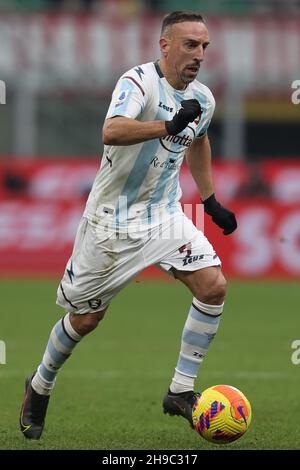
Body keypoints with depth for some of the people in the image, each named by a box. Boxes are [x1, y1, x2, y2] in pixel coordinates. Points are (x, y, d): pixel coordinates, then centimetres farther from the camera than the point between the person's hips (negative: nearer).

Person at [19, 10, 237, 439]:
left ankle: (181, 392, -5)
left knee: (213, 286, -15)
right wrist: (168, 126, -53)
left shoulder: (203, 99, 1)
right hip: (112, 219, -5)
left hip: (165, 214, 5)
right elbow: (112, 131, -41)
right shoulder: (139, 82, -21)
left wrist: (210, 199, 25)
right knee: (85, 319, 5)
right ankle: (40, 387, 32)